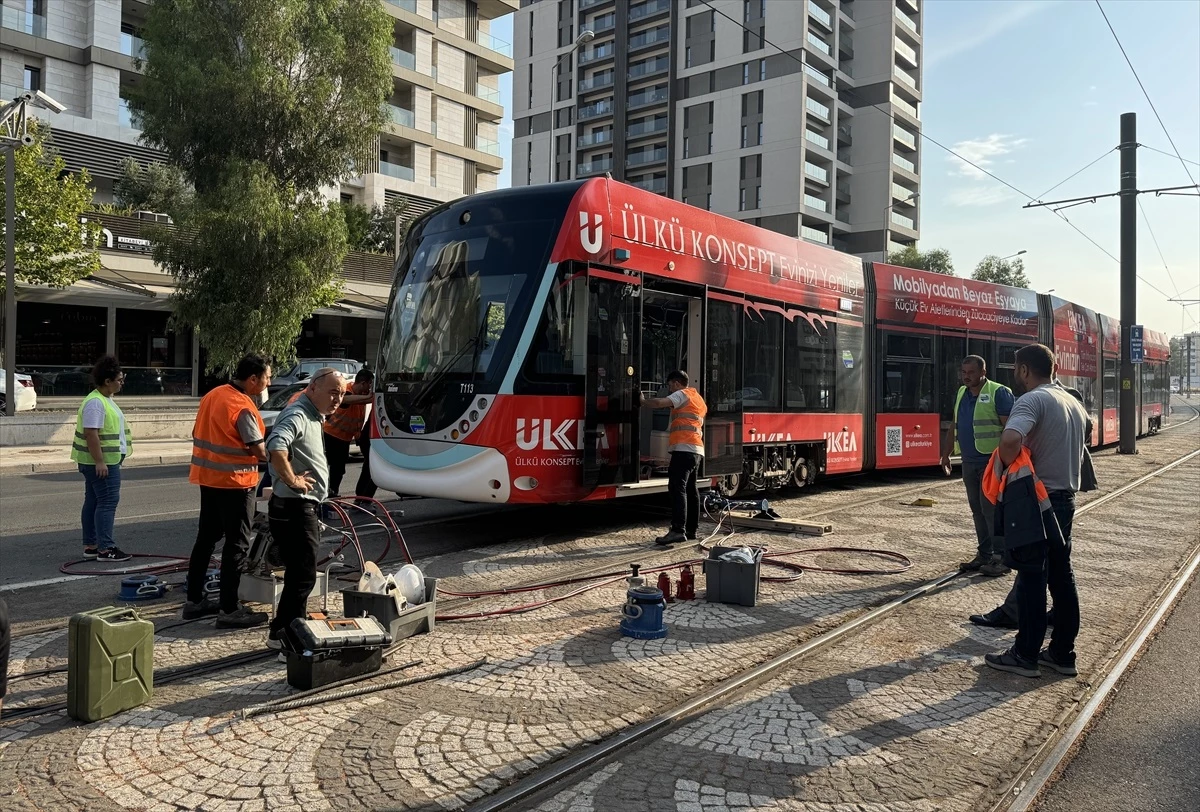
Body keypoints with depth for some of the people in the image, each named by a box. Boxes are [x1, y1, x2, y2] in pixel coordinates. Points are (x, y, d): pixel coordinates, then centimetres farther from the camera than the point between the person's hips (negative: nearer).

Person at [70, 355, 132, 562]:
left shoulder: (105, 400, 15)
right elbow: (91, 434, -24)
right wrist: (100, 462, -26)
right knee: (107, 502, -9)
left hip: (105, 461, 11)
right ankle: (105, 548, -8)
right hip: (102, 463, -11)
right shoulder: (95, 403, -19)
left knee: (93, 502, 13)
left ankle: (90, 545, 20)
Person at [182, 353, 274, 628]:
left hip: (208, 479, 9)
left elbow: (197, 434, 16)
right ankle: (229, 610, 2)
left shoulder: (212, 395, 7)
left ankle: (193, 600, 25)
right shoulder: (243, 408, -20)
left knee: (206, 539, 16)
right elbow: (260, 452, -19)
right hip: (235, 483, -9)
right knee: (236, 546, -2)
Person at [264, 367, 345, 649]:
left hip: (303, 509, 10)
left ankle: (285, 632, 29)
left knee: (299, 575, 18)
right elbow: (275, 446, -38)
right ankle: (284, 634, 6)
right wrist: (292, 480, -27)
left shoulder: (313, 416, 15)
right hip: (294, 509, -10)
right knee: (303, 576, -4)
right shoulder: (297, 415, -18)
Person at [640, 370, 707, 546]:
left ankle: (678, 530, -26)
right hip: (697, 450, 10)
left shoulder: (683, 394, -1)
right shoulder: (698, 399, 28)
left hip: (684, 448, -10)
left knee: (677, 487, -17)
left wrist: (642, 400, 0)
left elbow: (659, 403, -14)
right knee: (691, 489, 13)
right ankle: (691, 530, 17)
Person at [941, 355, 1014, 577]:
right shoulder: (961, 393, 14)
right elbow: (955, 425, 22)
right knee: (977, 509, 11)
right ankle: (984, 555, 19)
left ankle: (1001, 558, -1)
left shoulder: (999, 393, -8)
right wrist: (946, 453, 22)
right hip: (969, 462, 7)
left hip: (991, 461, -7)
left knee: (991, 509, -8)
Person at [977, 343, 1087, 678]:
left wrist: (1007, 467, -17)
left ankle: (1025, 656, 6)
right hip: (1065, 499, 9)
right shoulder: (1075, 404, 14)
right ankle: (1062, 653, 20)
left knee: (1032, 579, -2)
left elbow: (1010, 439, -34)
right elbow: (1073, 452, 20)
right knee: (1061, 577, 13)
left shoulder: (1032, 400, -16)